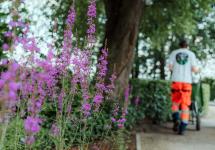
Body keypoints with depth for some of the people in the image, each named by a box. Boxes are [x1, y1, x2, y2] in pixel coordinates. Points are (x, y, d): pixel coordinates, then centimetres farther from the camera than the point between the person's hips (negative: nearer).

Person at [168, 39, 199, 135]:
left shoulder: (173, 53, 9)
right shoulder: (191, 54, 6)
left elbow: (170, 67, 0)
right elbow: (195, 69, -1)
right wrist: (197, 70, 23)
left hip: (176, 81, 1)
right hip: (187, 81, -1)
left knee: (175, 102, 16)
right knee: (185, 105, 3)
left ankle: (176, 119, -9)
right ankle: (182, 128, -1)